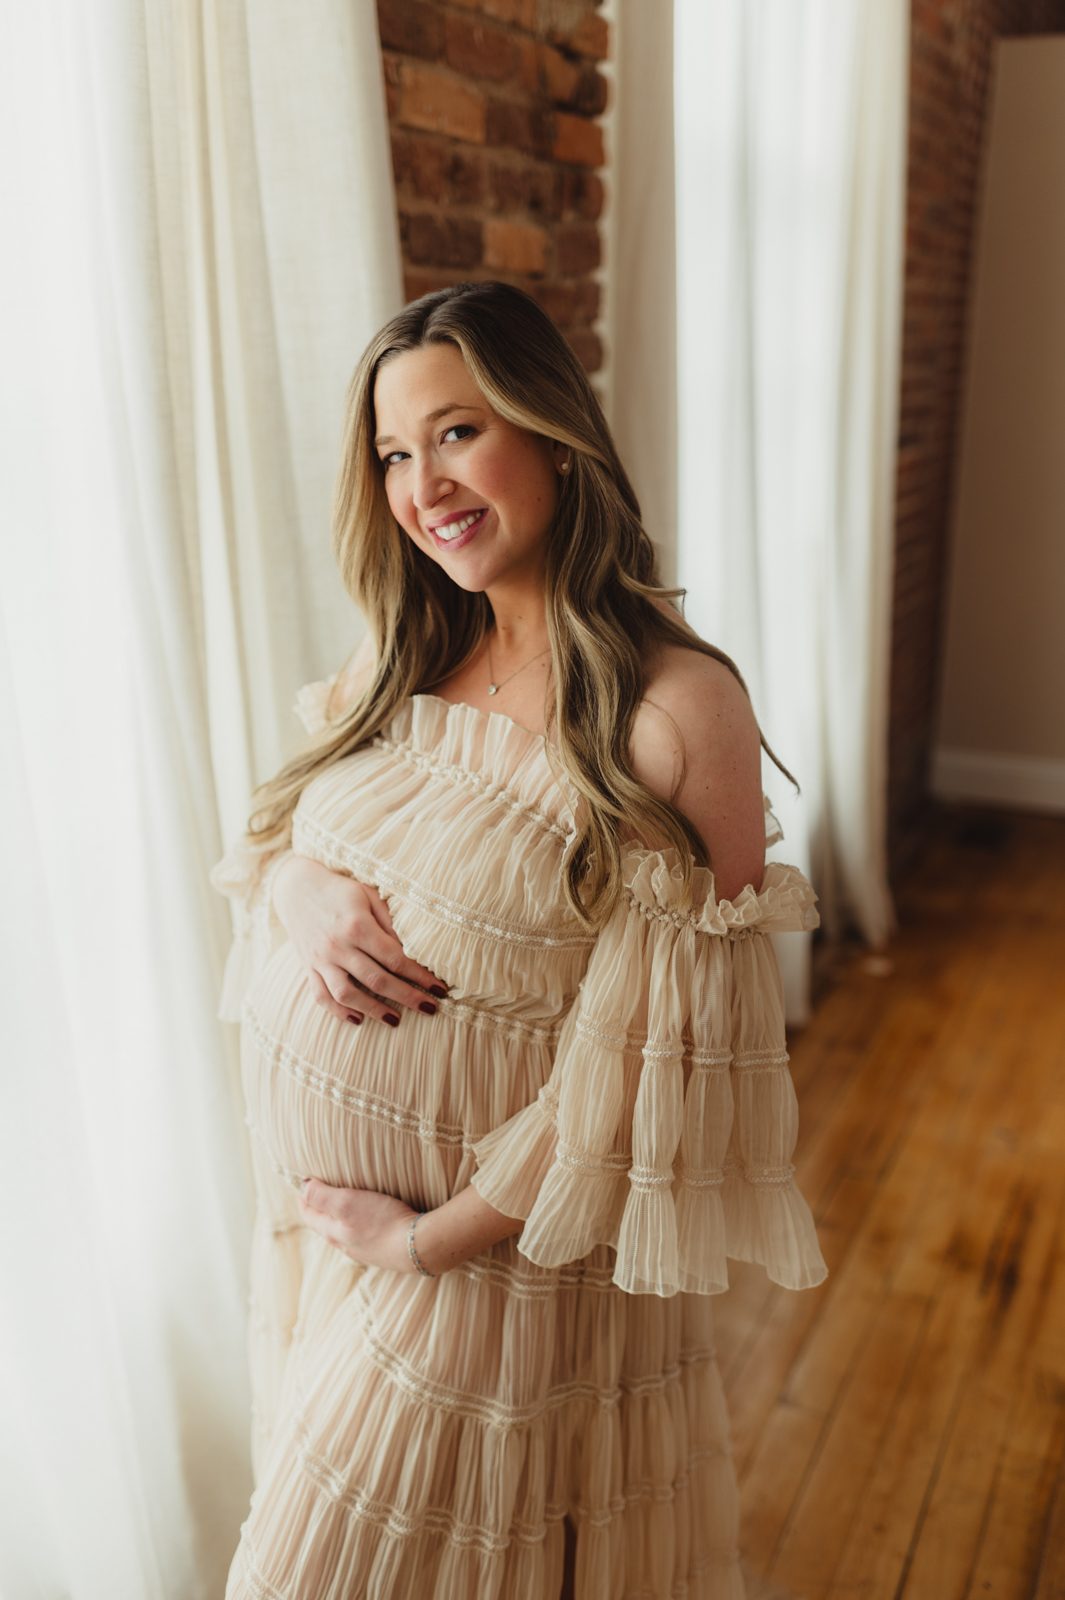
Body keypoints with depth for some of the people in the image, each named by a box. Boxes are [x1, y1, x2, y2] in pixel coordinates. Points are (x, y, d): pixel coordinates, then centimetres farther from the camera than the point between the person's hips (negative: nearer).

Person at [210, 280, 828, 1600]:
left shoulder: (676, 707, -22)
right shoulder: (401, 660, 0)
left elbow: (654, 1059, -21)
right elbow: (265, 832, 10)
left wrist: (434, 1240, -16)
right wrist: (299, 887, -14)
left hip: (503, 1242, -6)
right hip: (312, 1198, 6)